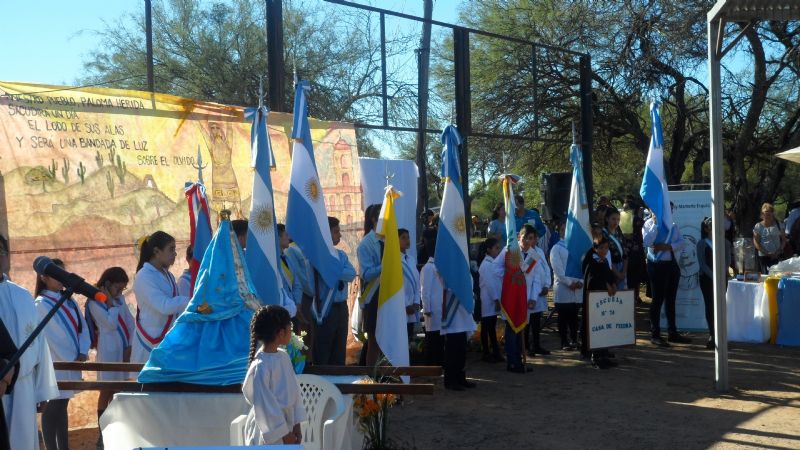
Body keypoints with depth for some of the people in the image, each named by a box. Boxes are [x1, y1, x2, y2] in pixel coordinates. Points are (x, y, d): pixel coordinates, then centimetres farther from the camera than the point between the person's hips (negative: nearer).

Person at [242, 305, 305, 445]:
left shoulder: (283, 356, 1)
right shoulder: (260, 366, -23)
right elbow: (264, 405, -20)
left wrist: (296, 425, 5)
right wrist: (284, 433, -14)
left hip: (285, 425, 8)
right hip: (267, 434, -8)